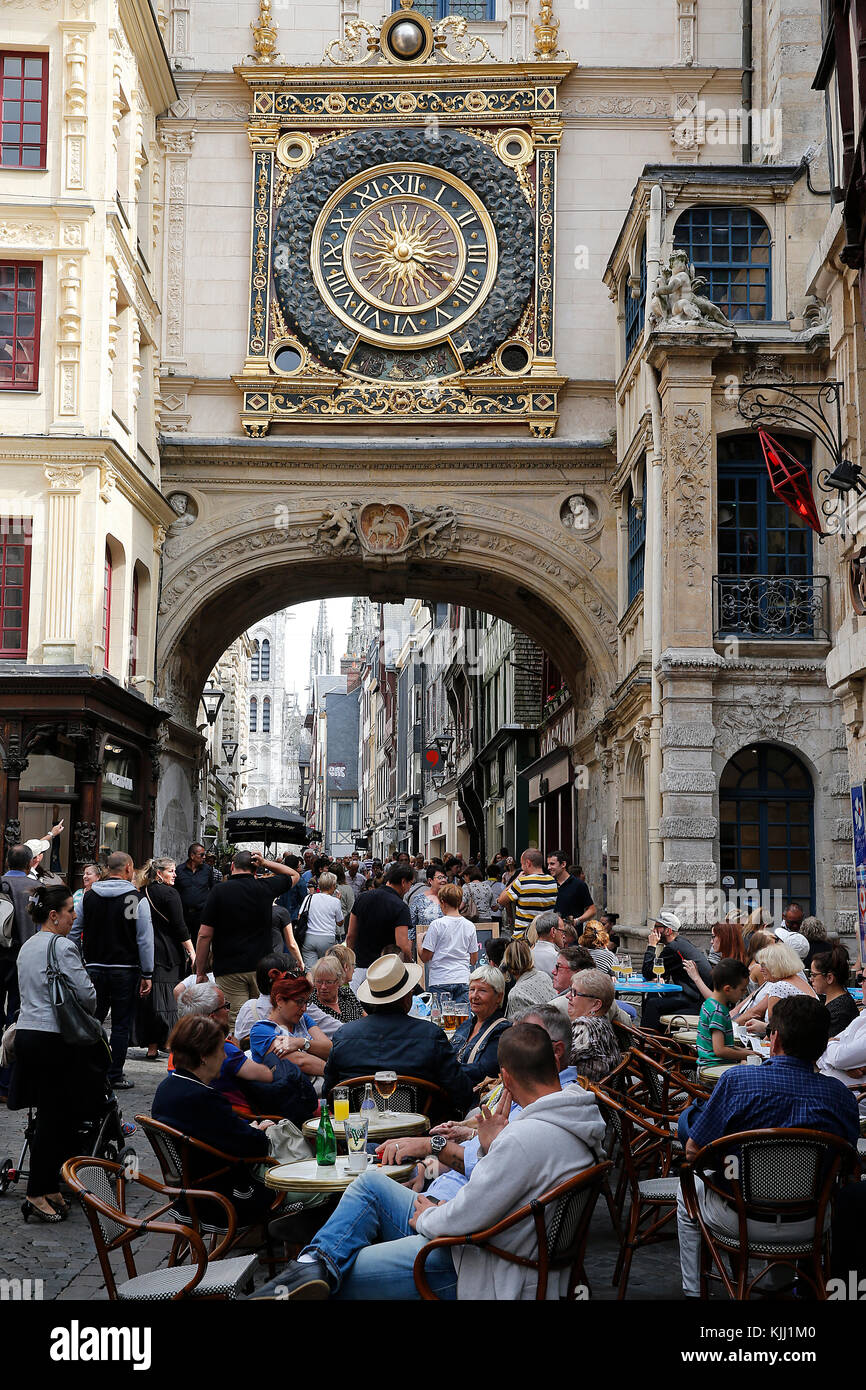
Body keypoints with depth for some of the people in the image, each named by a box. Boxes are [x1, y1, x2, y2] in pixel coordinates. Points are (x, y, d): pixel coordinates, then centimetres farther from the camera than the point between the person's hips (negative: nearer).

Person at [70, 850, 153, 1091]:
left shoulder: (88, 897, 4)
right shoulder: (136, 899, -8)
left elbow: (73, 932, 8)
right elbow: (145, 940, -9)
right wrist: (147, 974, -3)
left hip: (95, 969, 3)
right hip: (125, 970, -3)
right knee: (121, 1025, 3)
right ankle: (115, 1076, 5)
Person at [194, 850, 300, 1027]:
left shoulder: (219, 891, -6)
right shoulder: (265, 887, 1)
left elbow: (205, 935, -7)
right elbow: (294, 875, 22)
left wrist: (200, 972, 1)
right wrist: (265, 863, 13)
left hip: (229, 970, -3)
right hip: (261, 967, 3)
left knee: (234, 1024, -4)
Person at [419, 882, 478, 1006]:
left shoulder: (436, 925, -6)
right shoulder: (470, 926, 6)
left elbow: (425, 957, -4)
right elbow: (474, 960, 12)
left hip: (440, 981, -4)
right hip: (463, 980, 4)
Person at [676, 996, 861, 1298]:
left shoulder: (737, 1080, -18)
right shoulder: (839, 1094, -10)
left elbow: (693, 1151, -10)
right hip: (811, 1225, 3)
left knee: (689, 1193, 31)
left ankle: (693, 1291, 37)